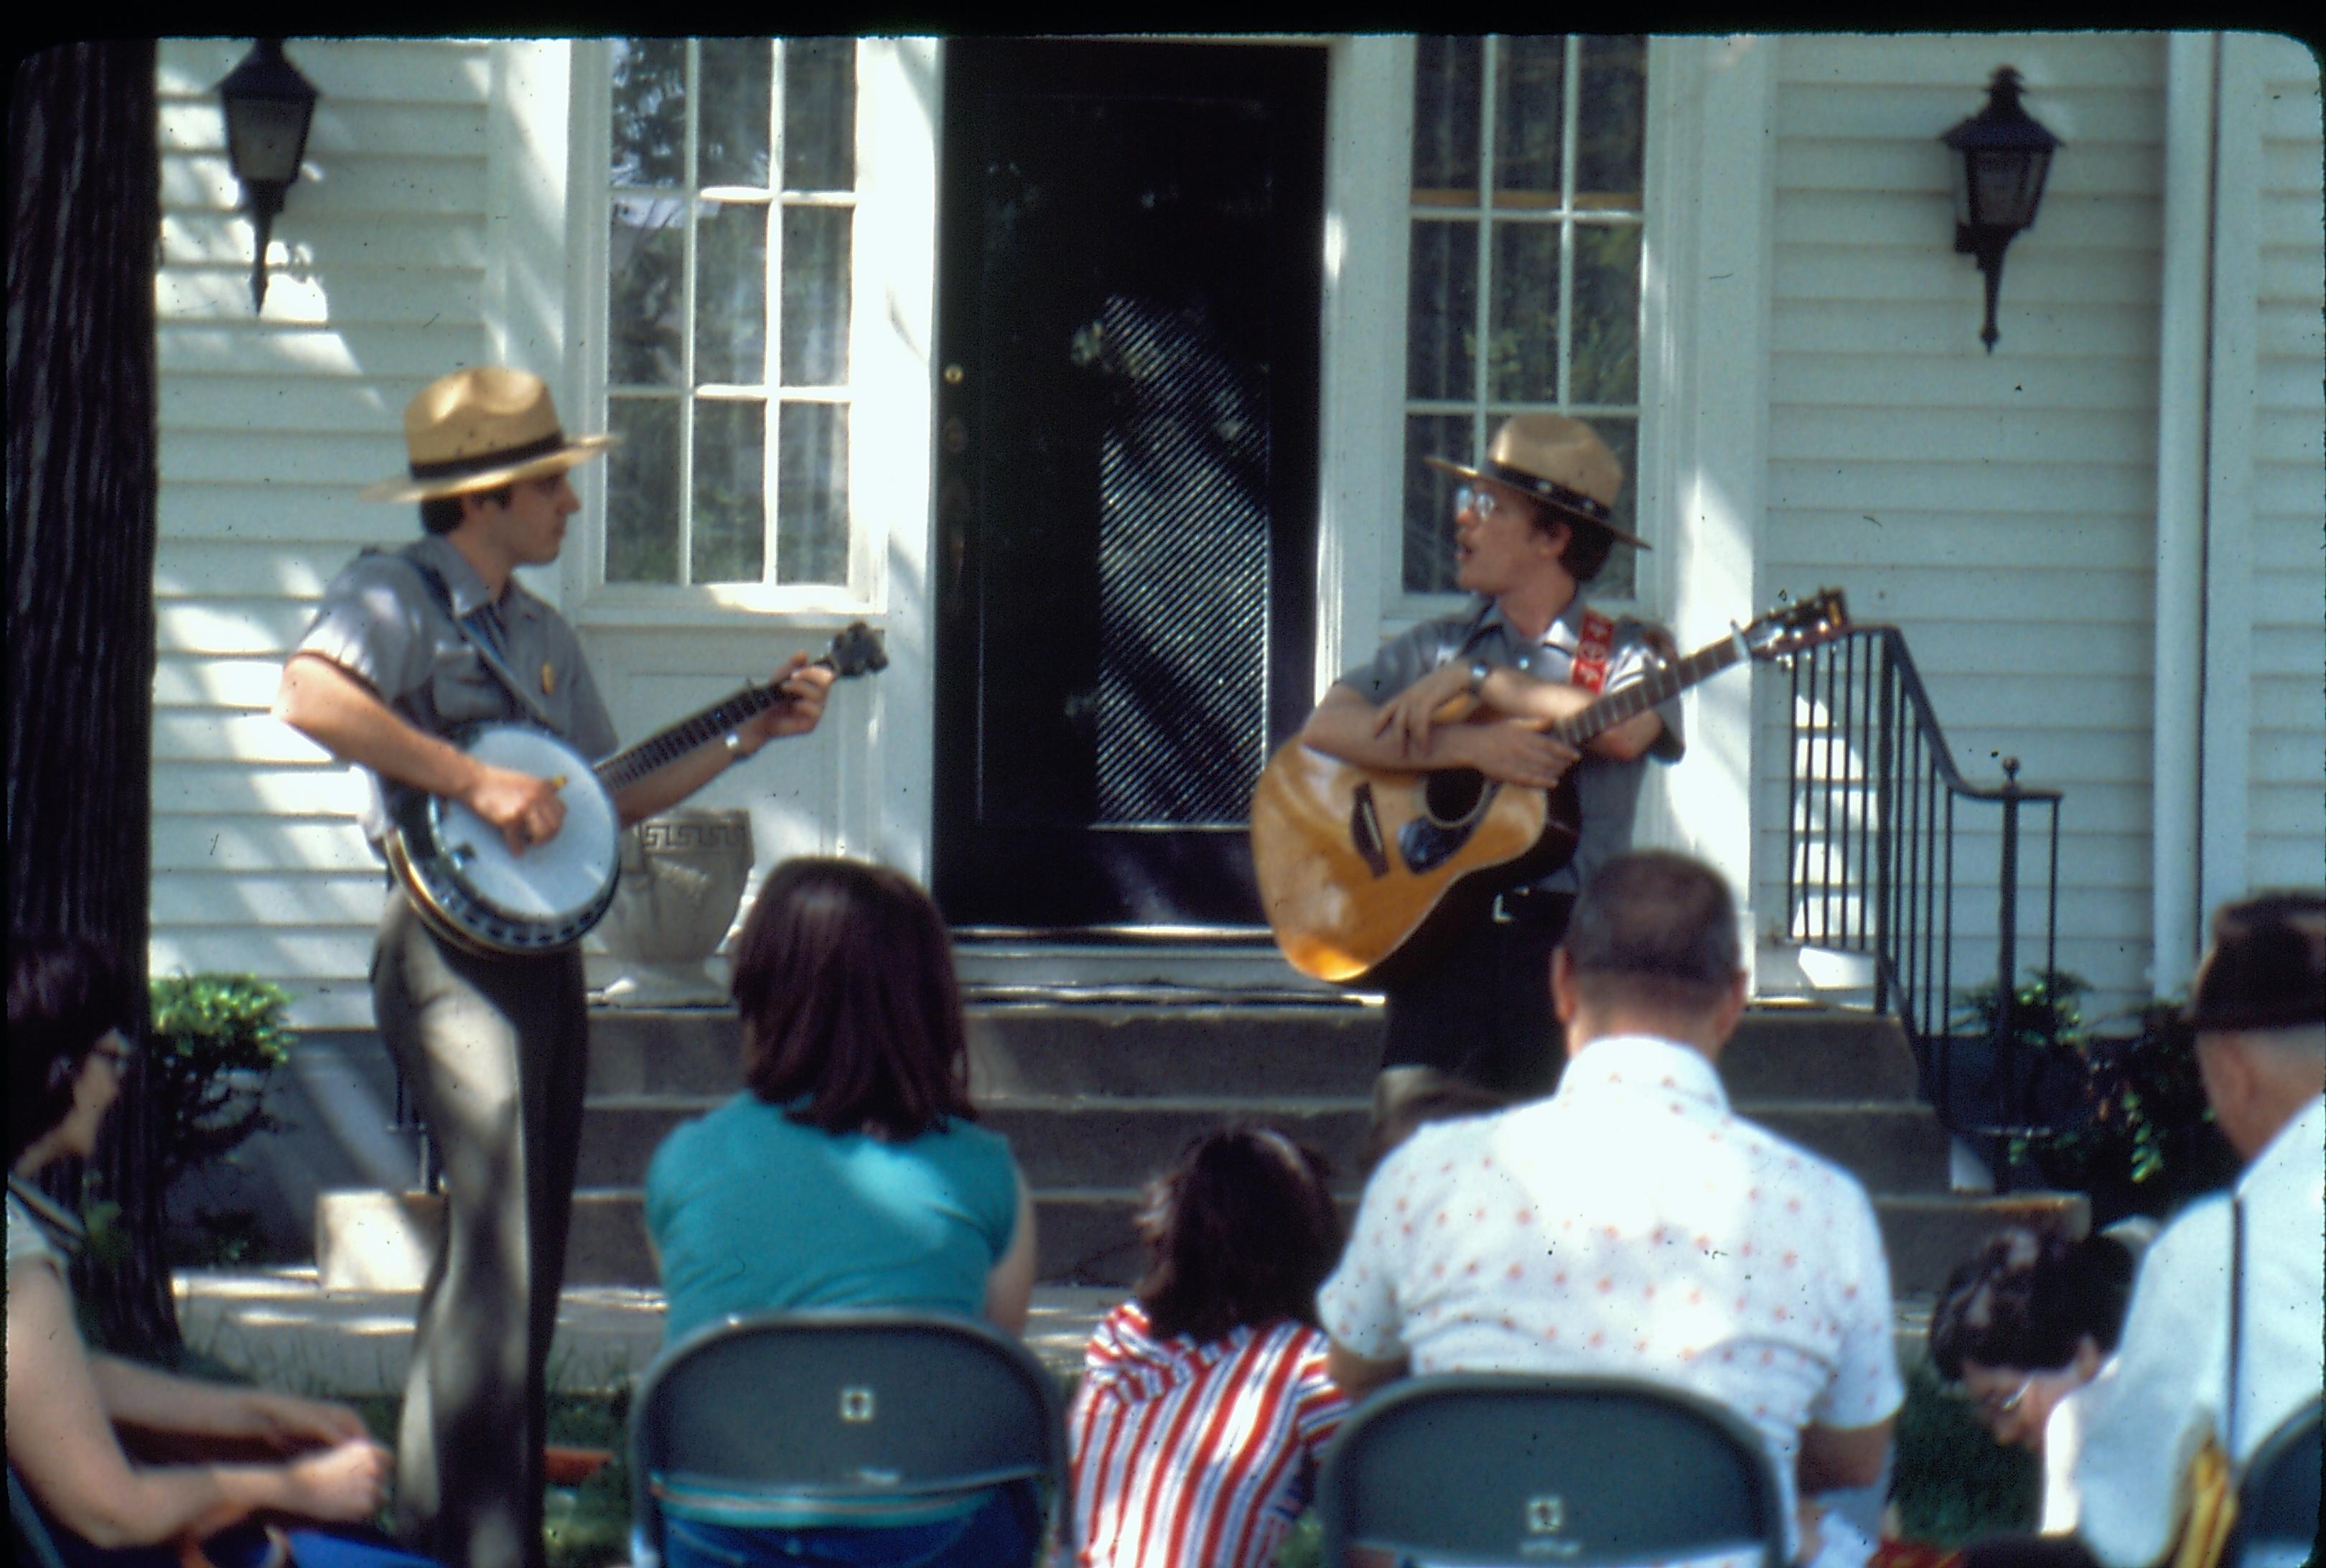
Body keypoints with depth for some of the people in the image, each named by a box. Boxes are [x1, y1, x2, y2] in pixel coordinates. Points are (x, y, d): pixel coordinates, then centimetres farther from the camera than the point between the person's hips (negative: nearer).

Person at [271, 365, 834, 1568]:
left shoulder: (542, 634, 19)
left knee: (522, 1259, 12)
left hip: (544, 956, 9)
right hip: (450, 951, -9)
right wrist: (479, 783, -25)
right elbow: (311, 695, -27)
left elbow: (611, 795, 23)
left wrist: (750, 734, 17)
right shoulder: (394, 597, -7)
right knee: (497, 1233, -17)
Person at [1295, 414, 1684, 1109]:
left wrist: (1477, 680, -9)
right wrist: (1470, 746, -14)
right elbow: (1326, 725, -1)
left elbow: (1623, 732, -13)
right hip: (1444, 933, 2)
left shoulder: (1628, 652, 9)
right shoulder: (1436, 647, 14)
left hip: (1569, 930, -2)